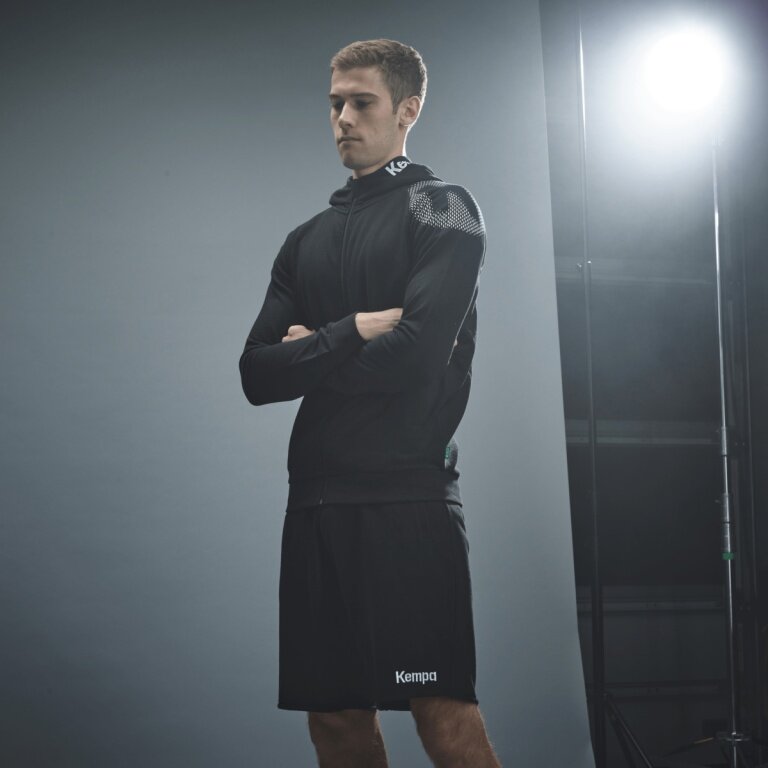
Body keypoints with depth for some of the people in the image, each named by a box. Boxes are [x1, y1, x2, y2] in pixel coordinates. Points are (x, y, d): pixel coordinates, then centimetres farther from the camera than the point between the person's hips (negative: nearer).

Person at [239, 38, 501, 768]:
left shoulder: (442, 210, 3)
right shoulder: (307, 241, 20)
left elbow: (418, 350, -13)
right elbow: (257, 374, 9)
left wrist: (312, 353, 1)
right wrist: (355, 331, -6)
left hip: (407, 496, -6)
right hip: (317, 501, 6)